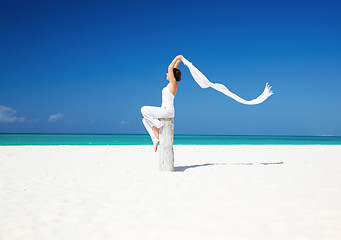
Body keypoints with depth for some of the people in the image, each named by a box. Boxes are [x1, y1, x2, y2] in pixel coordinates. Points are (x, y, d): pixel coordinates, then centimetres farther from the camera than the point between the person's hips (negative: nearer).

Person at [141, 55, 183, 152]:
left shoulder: (173, 83, -10)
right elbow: (172, 69, 29)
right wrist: (178, 60, 28)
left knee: (144, 109, -16)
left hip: (167, 111, -10)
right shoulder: (171, 84, 15)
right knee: (145, 120, 6)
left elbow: (170, 68, -16)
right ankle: (155, 139, 0)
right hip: (165, 110, 10)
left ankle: (157, 126, -8)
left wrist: (177, 59, -6)